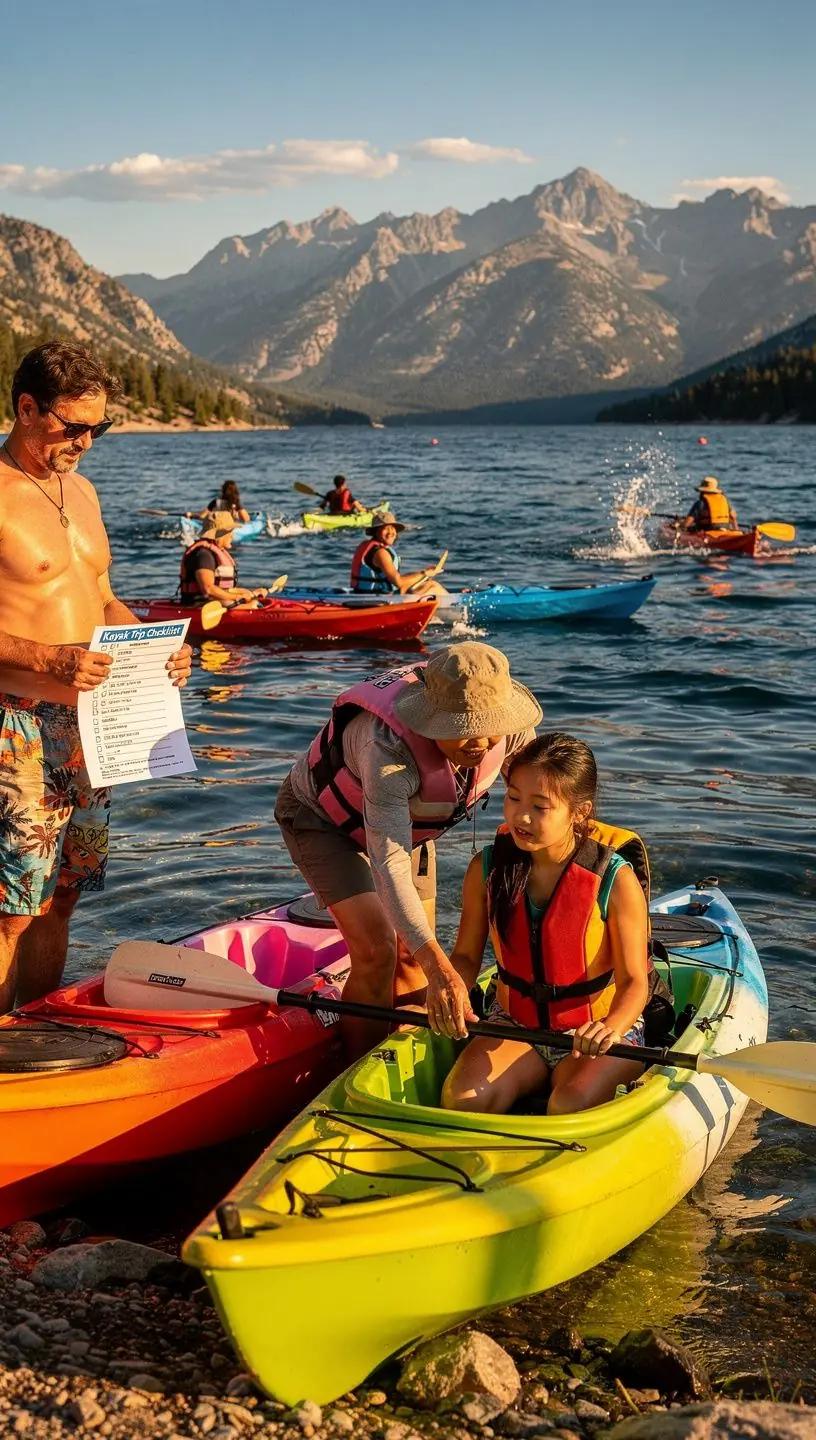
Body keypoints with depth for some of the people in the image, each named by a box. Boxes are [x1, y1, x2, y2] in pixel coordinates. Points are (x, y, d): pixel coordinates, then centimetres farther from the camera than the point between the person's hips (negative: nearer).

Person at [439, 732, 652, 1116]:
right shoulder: (487, 869, -6)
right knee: (462, 1097, -24)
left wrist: (612, 1026, -35)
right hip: (514, 1024, 3)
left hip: (598, 1029, -3)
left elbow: (634, 981, -14)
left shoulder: (616, 880, -16)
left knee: (569, 1107, -32)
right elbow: (466, 955, 4)